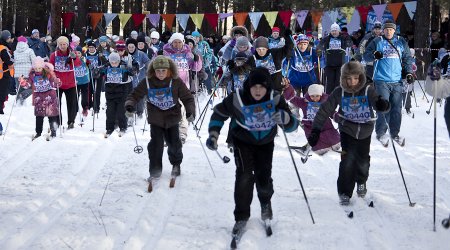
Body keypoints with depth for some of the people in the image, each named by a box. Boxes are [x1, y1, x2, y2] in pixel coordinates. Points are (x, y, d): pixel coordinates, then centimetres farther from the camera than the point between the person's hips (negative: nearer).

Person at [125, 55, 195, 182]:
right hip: (156, 120, 0)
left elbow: (188, 98, -10)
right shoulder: (147, 82, -13)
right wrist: (130, 105, -23)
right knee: (156, 144, -11)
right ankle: (155, 171, 2)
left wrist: (190, 111, -25)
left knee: (174, 143, 11)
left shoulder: (176, 82, -15)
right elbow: (135, 95, -4)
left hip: (172, 118, 0)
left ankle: (176, 164, 39)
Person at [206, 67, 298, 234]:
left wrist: (284, 118, -45)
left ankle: (265, 201, 39)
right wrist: (213, 134, -16)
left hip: (265, 143, 1)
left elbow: (292, 125, -22)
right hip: (243, 142, -1)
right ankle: (241, 216, -2)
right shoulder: (237, 99, -25)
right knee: (244, 175, -18)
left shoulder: (275, 99, -23)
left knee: (264, 178, 1)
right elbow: (219, 113, -6)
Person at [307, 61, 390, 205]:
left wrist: (383, 105, -55)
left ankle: (361, 182, 42)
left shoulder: (368, 90, -16)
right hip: (347, 129, -1)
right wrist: (315, 130, -13)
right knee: (348, 158, -15)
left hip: (365, 130, 1)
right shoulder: (340, 92, -13)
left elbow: (377, 102, -29)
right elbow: (325, 110, -9)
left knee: (363, 160, 9)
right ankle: (344, 192, -1)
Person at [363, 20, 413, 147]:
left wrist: (409, 73, 6)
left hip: (397, 81, 3)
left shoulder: (401, 42, 12)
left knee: (396, 108, 5)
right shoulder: (377, 41, 4)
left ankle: (395, 133, 17)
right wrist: (374, 55, -17)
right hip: (382, 80, -3)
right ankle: (381, 133, 4)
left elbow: (407, 58, 17)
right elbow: (365, 55, 4)